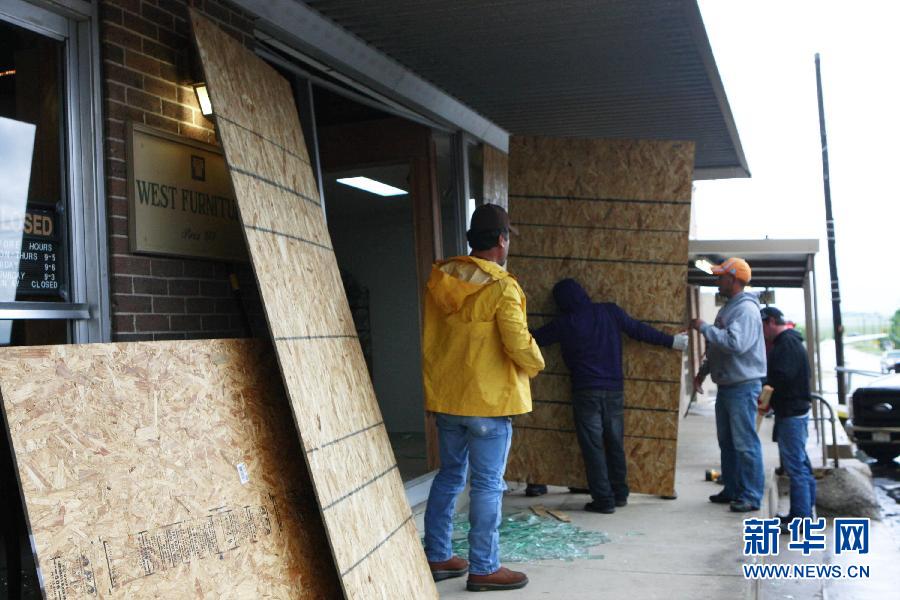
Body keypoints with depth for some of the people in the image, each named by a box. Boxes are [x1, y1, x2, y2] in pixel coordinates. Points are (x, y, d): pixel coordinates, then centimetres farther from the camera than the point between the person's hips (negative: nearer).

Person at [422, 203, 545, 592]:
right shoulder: (502, 287, -16)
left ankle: (437, 557, 25)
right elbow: (519, 345, -19)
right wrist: (536, 365, 2)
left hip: (445, 399, 7)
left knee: (449, 476, 17)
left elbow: (429, 339, 9)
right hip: (487, 401, -6)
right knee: (487, 485, 3)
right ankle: (483, 569, 11)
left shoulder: (439, 279, 4)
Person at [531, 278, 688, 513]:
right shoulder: (610, 311, 1)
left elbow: (536, 338, 6)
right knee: (615, 443, 13)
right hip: (614, 389, 4)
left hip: (586, 391, -4)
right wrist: (671, 340, 12)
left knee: (592, 446, 1)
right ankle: (619, 494, 21)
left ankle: (603, 500, 0)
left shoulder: (565, 323, -4)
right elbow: (639, 330, 2)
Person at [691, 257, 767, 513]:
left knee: (745, 443, -5)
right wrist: (703, 371, 19)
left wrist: (704, 327, -22)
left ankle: (751, 496, 1)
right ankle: (732, 490, 24)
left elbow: (736, 343, -30)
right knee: (727, 441, 15)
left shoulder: (746, 309, -16)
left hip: (743, 386, -10)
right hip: (726, 385, 10)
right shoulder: (728, 308, 15)